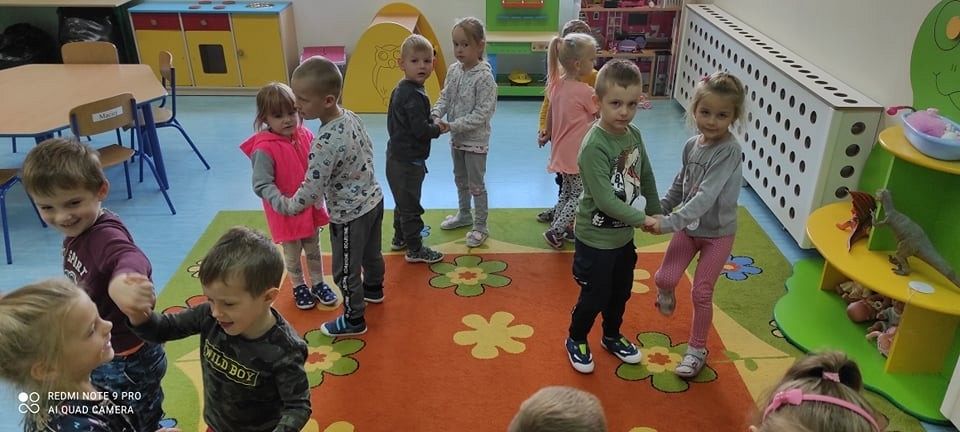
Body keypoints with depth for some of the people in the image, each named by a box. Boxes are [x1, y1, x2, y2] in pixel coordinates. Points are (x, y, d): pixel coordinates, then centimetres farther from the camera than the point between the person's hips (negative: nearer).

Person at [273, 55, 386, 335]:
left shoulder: (325, 143, -34)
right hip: (373, 199, 8)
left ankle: (354, 320, 31)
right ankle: (373, 289, 55)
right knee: (371, 252, 31)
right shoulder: (351, 117, -8)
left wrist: (285, 206, -10)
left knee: (346, 270, 12)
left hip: (348, 216, -8)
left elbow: (311, 191, -28)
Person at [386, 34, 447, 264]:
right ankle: (415, 249, 13)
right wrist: (439, 129, -9)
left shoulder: (400, 89, 8)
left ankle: (400, 238, 40)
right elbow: (421, 130, -29)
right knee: (410, 205, 2)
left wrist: (431, 123, 13)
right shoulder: (414, 96, -23)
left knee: (403, 201, 24)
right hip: (408, 161, -10)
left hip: (397, 156, 10)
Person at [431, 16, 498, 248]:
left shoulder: (484, 77, -22)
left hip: (476, 140, -7)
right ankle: (464, 215, 41)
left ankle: (481, 226, 19)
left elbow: (482, 114, -25)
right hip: (456, 138, 7)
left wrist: (452, 125, -27)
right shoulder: (453, 70, 0)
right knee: (460, 180, 22)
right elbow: (444, 97, 5)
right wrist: (436, 115, -16)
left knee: (476, 183, 4)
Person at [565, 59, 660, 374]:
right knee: (594, 297, 10)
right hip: (596, 238, -7)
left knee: (621, 293, 23)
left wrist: (656, 212, 12)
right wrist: (642, 219, -23)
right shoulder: (594, 145, -27)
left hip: (624, 235, 7)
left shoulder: (634, 135, -3)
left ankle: (612, 336, 47)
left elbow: (647, 178, 10)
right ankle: (576, 340, 36)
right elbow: (605, 200, -29)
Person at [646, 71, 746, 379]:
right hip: (688, 226, 5)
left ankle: (697, 350, 25)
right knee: (664, 278, -2)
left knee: (701, 293, 5)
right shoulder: (691, 145, -6)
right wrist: (659, 209, 3)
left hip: (718, 234, -5)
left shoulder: (729, 151, -26)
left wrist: (669, 222, -37)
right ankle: (666, 295, 36)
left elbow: (706, 197, -34)